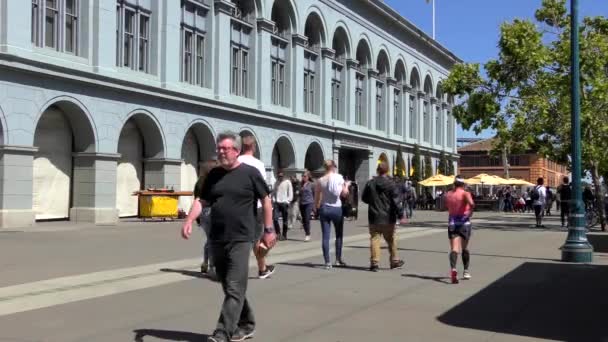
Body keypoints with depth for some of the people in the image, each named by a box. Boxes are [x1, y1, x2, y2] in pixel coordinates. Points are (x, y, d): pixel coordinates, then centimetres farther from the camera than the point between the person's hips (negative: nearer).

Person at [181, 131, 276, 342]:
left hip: (240, 240, -6)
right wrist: (189, 220, -10)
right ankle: (246, 325, 31)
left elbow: (265, 200, 1)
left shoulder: (250, 173, -3)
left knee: (234, 289, -8)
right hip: (217, 239, 6)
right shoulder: (214, 175, 10)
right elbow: (201, 201, 6)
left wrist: (268, 230, -2)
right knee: (230, 288, 15)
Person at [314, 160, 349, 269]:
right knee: (339, 235, 14)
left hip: (324, 208, 2)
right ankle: (338, 260, 17)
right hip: (336, 208, -2)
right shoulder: (338, 177, -7)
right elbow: (344, 193, -9)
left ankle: (327, 262, -1)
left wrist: (317, 208, 15)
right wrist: (346, 185, 9)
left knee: (325, 236, 1)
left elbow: (317, 197, 3)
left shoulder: (320, 180, 1)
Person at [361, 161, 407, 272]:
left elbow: (364, 198, 10)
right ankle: (395, 261, 24)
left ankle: (374, 263, -5)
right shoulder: (391, 184, -8)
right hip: (388, 218, -1)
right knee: (391, 240, 13)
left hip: (374, 218, 1)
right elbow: (397, 201, -12)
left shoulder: (370, 183, -1)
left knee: (374, 240, 2)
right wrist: (400, 216, -11)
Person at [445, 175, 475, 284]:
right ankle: (466, 271, 27)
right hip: (464, 223, -2)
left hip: (452, 223, 2)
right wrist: (470, 212, -10)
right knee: (465, 248, 16)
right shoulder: (465, 194, -7)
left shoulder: (448, 195, 7)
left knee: (454, 249, -7)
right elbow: (471, 203, -25)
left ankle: (453, 269, -30)